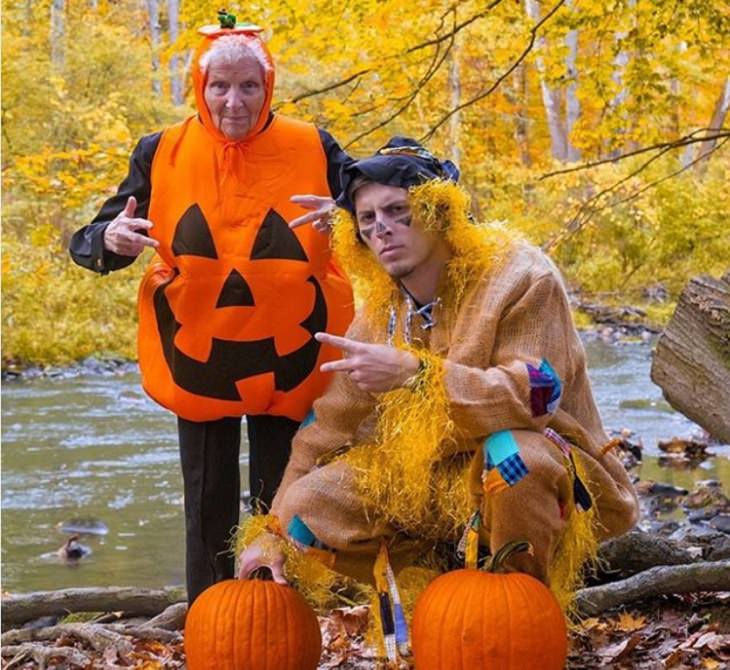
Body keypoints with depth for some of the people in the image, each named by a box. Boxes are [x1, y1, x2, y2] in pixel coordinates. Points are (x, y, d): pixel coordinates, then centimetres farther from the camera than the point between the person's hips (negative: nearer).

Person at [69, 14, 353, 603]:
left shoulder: (311, 150, -7)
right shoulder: (163, 154, -4)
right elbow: (90, 243, -2)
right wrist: (111, 241, -27)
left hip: (288, 363, 0)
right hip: (197, 363, 1)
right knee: (209, 511, 7)